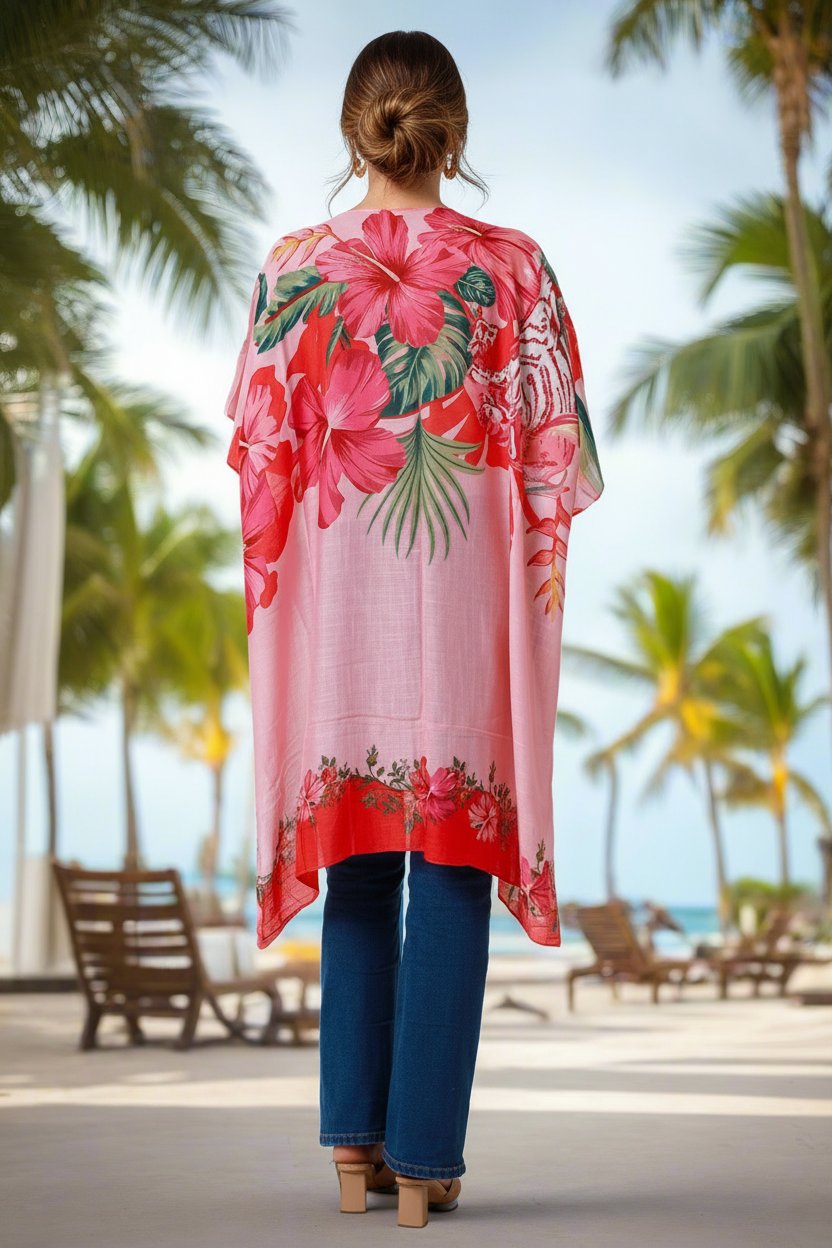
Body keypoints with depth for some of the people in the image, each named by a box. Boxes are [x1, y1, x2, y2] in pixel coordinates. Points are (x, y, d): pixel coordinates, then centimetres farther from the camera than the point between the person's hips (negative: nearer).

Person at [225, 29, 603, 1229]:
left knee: (356, 865, 13)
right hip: (469, 594, -1)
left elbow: (262, 447, 3)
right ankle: (424, 1156, 9)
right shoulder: (513, 266, -1)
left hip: (335, 591, 2)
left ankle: (356, 1142, 16)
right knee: (453, 867, 5)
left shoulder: (295, 265, 1)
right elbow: (556, 453, -1)